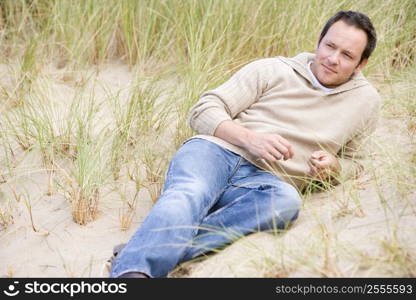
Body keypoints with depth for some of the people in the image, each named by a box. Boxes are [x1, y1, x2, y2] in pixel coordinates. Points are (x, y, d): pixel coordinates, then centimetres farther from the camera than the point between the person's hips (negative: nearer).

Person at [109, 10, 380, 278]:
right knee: (189, 195, -37)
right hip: (215, 152, 0)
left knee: (286, 200, -38)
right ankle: (132, 271, -61)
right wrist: (251, 139, -13)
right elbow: (203, 111, 7)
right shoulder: (272, 70, 11)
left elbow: (353, 162, 31)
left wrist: (332, 167, 5)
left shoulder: (366, 101, 19)